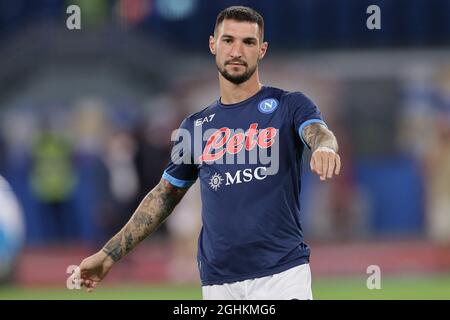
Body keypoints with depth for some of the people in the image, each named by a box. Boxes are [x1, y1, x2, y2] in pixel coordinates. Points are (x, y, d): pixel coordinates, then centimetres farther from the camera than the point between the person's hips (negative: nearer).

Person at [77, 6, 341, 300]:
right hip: (218, 284, 3)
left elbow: (317, 131, -19)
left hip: (282, 275, -3)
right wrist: (109, 255, 21)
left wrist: (324, 146, -45)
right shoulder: (196, 127, 14)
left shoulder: (289, 106, 3)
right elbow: (165, 195, 23)